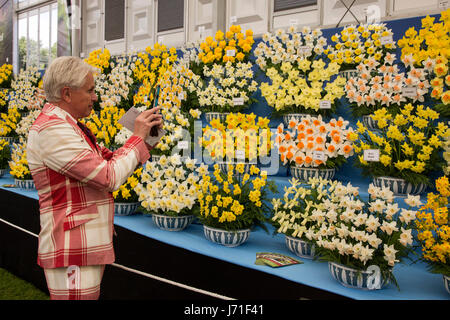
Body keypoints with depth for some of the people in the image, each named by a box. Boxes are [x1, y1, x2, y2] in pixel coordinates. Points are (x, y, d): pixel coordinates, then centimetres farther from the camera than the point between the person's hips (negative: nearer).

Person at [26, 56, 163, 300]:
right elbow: (110, 177, -24)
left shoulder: (66, 125, 14)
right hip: (72, 253, -10)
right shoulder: (52, 129, -19)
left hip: (89, 247, 10)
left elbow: (110, 159, 16)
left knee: (91, 296, 19)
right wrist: (137, 137, -11)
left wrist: (146, 137, 3)